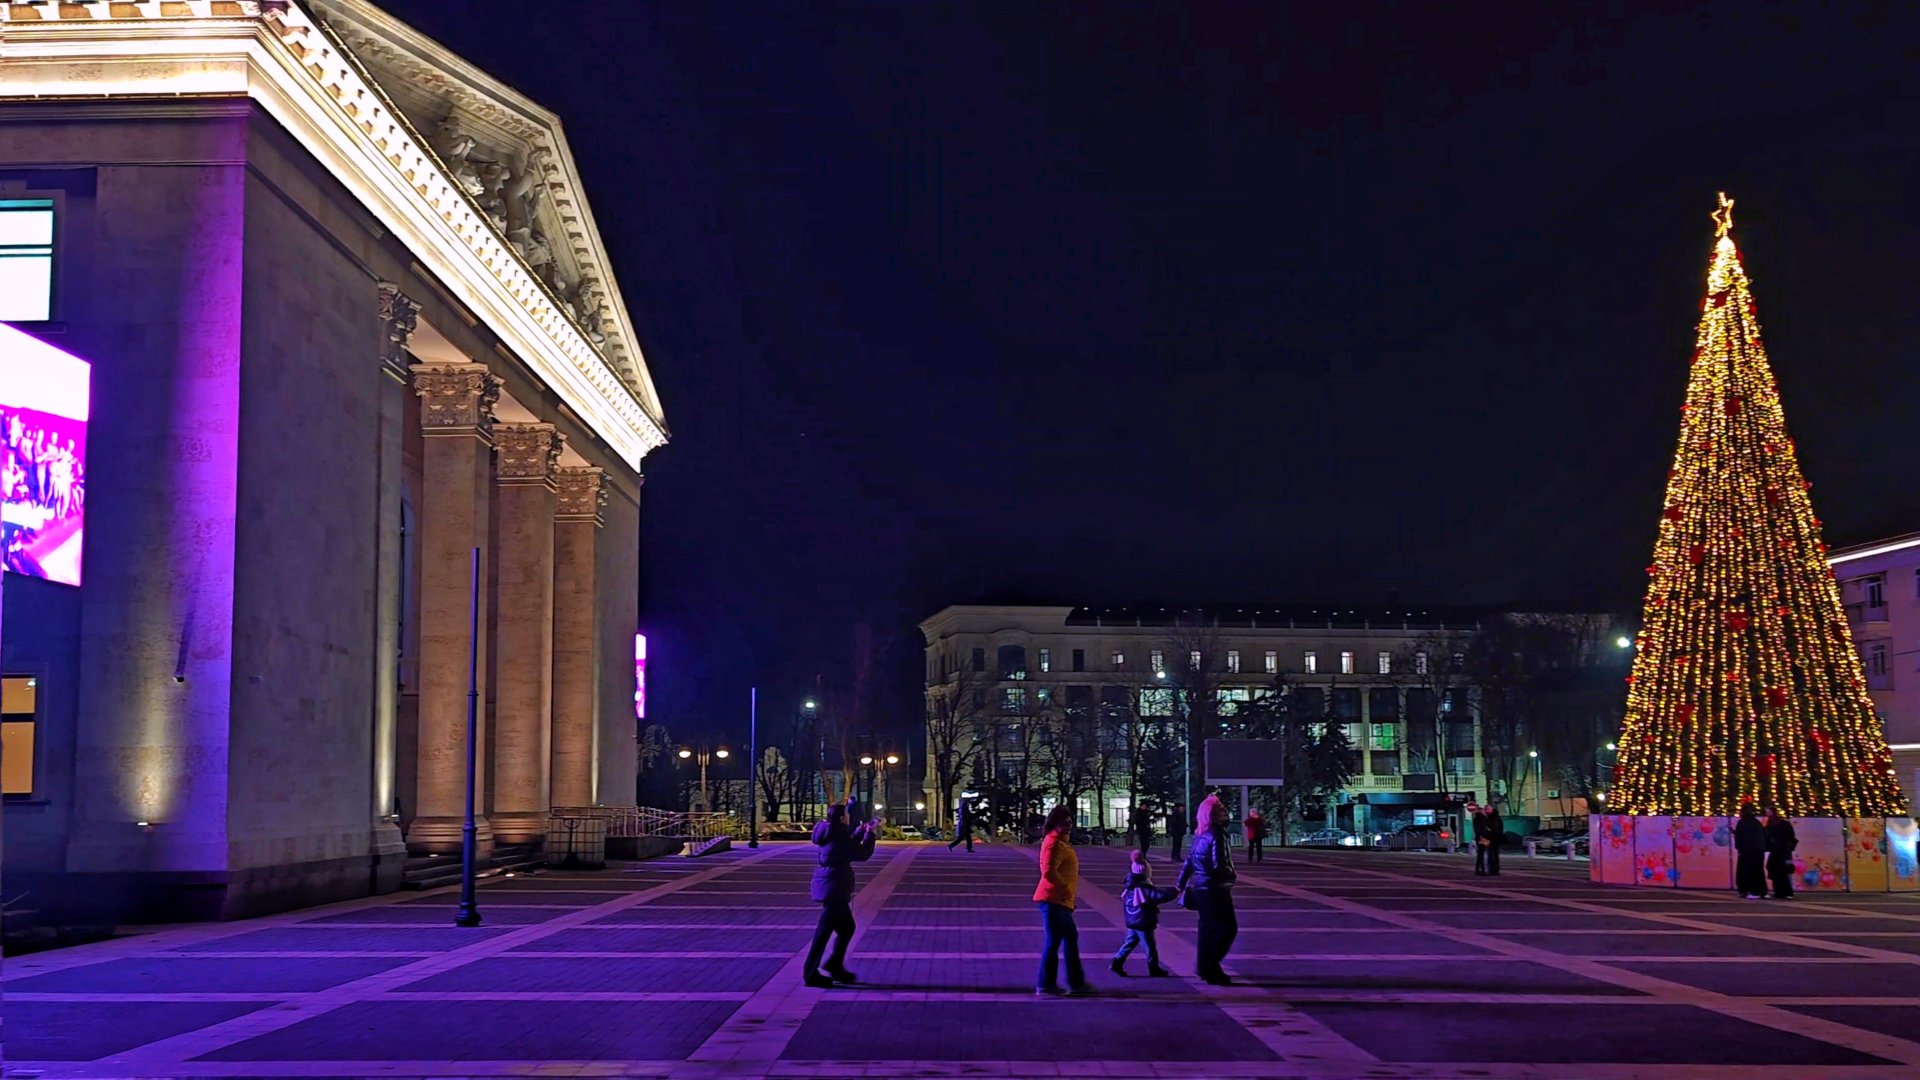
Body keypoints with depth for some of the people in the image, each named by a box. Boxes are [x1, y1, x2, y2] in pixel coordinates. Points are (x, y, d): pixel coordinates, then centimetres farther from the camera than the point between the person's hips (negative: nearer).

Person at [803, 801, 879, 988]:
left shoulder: (832, 834, 10)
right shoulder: (839, 836, -18)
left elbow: (849, 845, 27)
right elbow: (862, 854, -13)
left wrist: (861, 831, 21)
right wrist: (870, 834, -1)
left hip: (831, 888, 10)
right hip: (833, 889, -10)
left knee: (847, 928, 18)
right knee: (824, 931, -4)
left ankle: (835, 967, 25)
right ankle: (811, 973, 0)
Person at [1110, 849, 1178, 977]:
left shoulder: (1129, 889, -1)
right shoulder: (1146, 891, -23)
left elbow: (1124, 900, 19)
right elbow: (1161, 895, -28)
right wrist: (1175, 891, -17)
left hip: (1132, 923, 7)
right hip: (1144, 925, -7)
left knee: (1130, 943, 16)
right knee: (1150, 946, 6)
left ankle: (1117, 962, 12)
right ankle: (1154, 968, 15)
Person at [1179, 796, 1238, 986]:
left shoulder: (1200, 835, 9)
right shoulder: (1216, 835, -16)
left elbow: (1189, 861, 12)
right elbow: (1219, 865, -21)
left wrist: (1181, 884, 17)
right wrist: (1231, 876, -3)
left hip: (1200, 889, 9)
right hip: (1215, 890, -9)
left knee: (1208, 930, 16)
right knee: (1227, 928, -3)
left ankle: (1207, 969, 21)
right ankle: (1209, 967, -5)